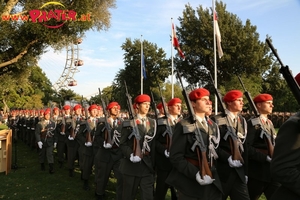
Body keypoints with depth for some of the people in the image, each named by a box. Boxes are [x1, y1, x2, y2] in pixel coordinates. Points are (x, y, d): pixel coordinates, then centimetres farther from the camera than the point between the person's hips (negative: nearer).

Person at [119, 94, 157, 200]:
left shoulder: (152, 123, 9)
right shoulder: (129, 123, -1)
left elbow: (154, 145, 10)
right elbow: (122, 144, -4)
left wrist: (153, 164, 8)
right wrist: (131, 155, -20)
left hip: (147, 165, 3)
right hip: (131, 165, -2)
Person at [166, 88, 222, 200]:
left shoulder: (212, 126, 11)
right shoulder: (184, 126, -9)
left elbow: (216, 151, 16)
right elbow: (176, 157, -14)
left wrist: (212, 173, 3)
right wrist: (196, 174, -23)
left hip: (211, 181, 6)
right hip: (190, 182, -5)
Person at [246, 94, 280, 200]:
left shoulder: (269, 123, 14)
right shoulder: (253, 123, -14)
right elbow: (247, 147, -23)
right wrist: (266, 158, -23)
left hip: (272, 171, 8)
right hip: (257, 172, -8)